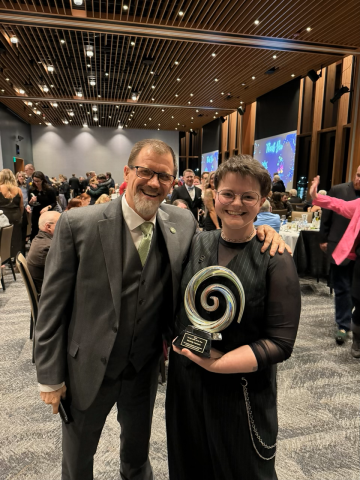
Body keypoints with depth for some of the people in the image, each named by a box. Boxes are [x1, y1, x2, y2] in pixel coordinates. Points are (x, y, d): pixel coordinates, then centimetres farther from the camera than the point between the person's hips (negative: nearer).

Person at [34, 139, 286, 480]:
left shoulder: (183, 223, -9)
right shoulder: (78, 224, -19)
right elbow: (53, 305, -13)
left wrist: (256, 229, -17)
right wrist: (50, 376, -8)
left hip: (145, 369, 3)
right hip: (88, 370, -2)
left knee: (137, 449, 30)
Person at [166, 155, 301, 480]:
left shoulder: (275, 260, -16)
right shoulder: (198, 243, -3)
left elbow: (281, 342, -17)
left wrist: (218, 363, -24)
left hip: (242, 392, -4)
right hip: (186, 382, 4)